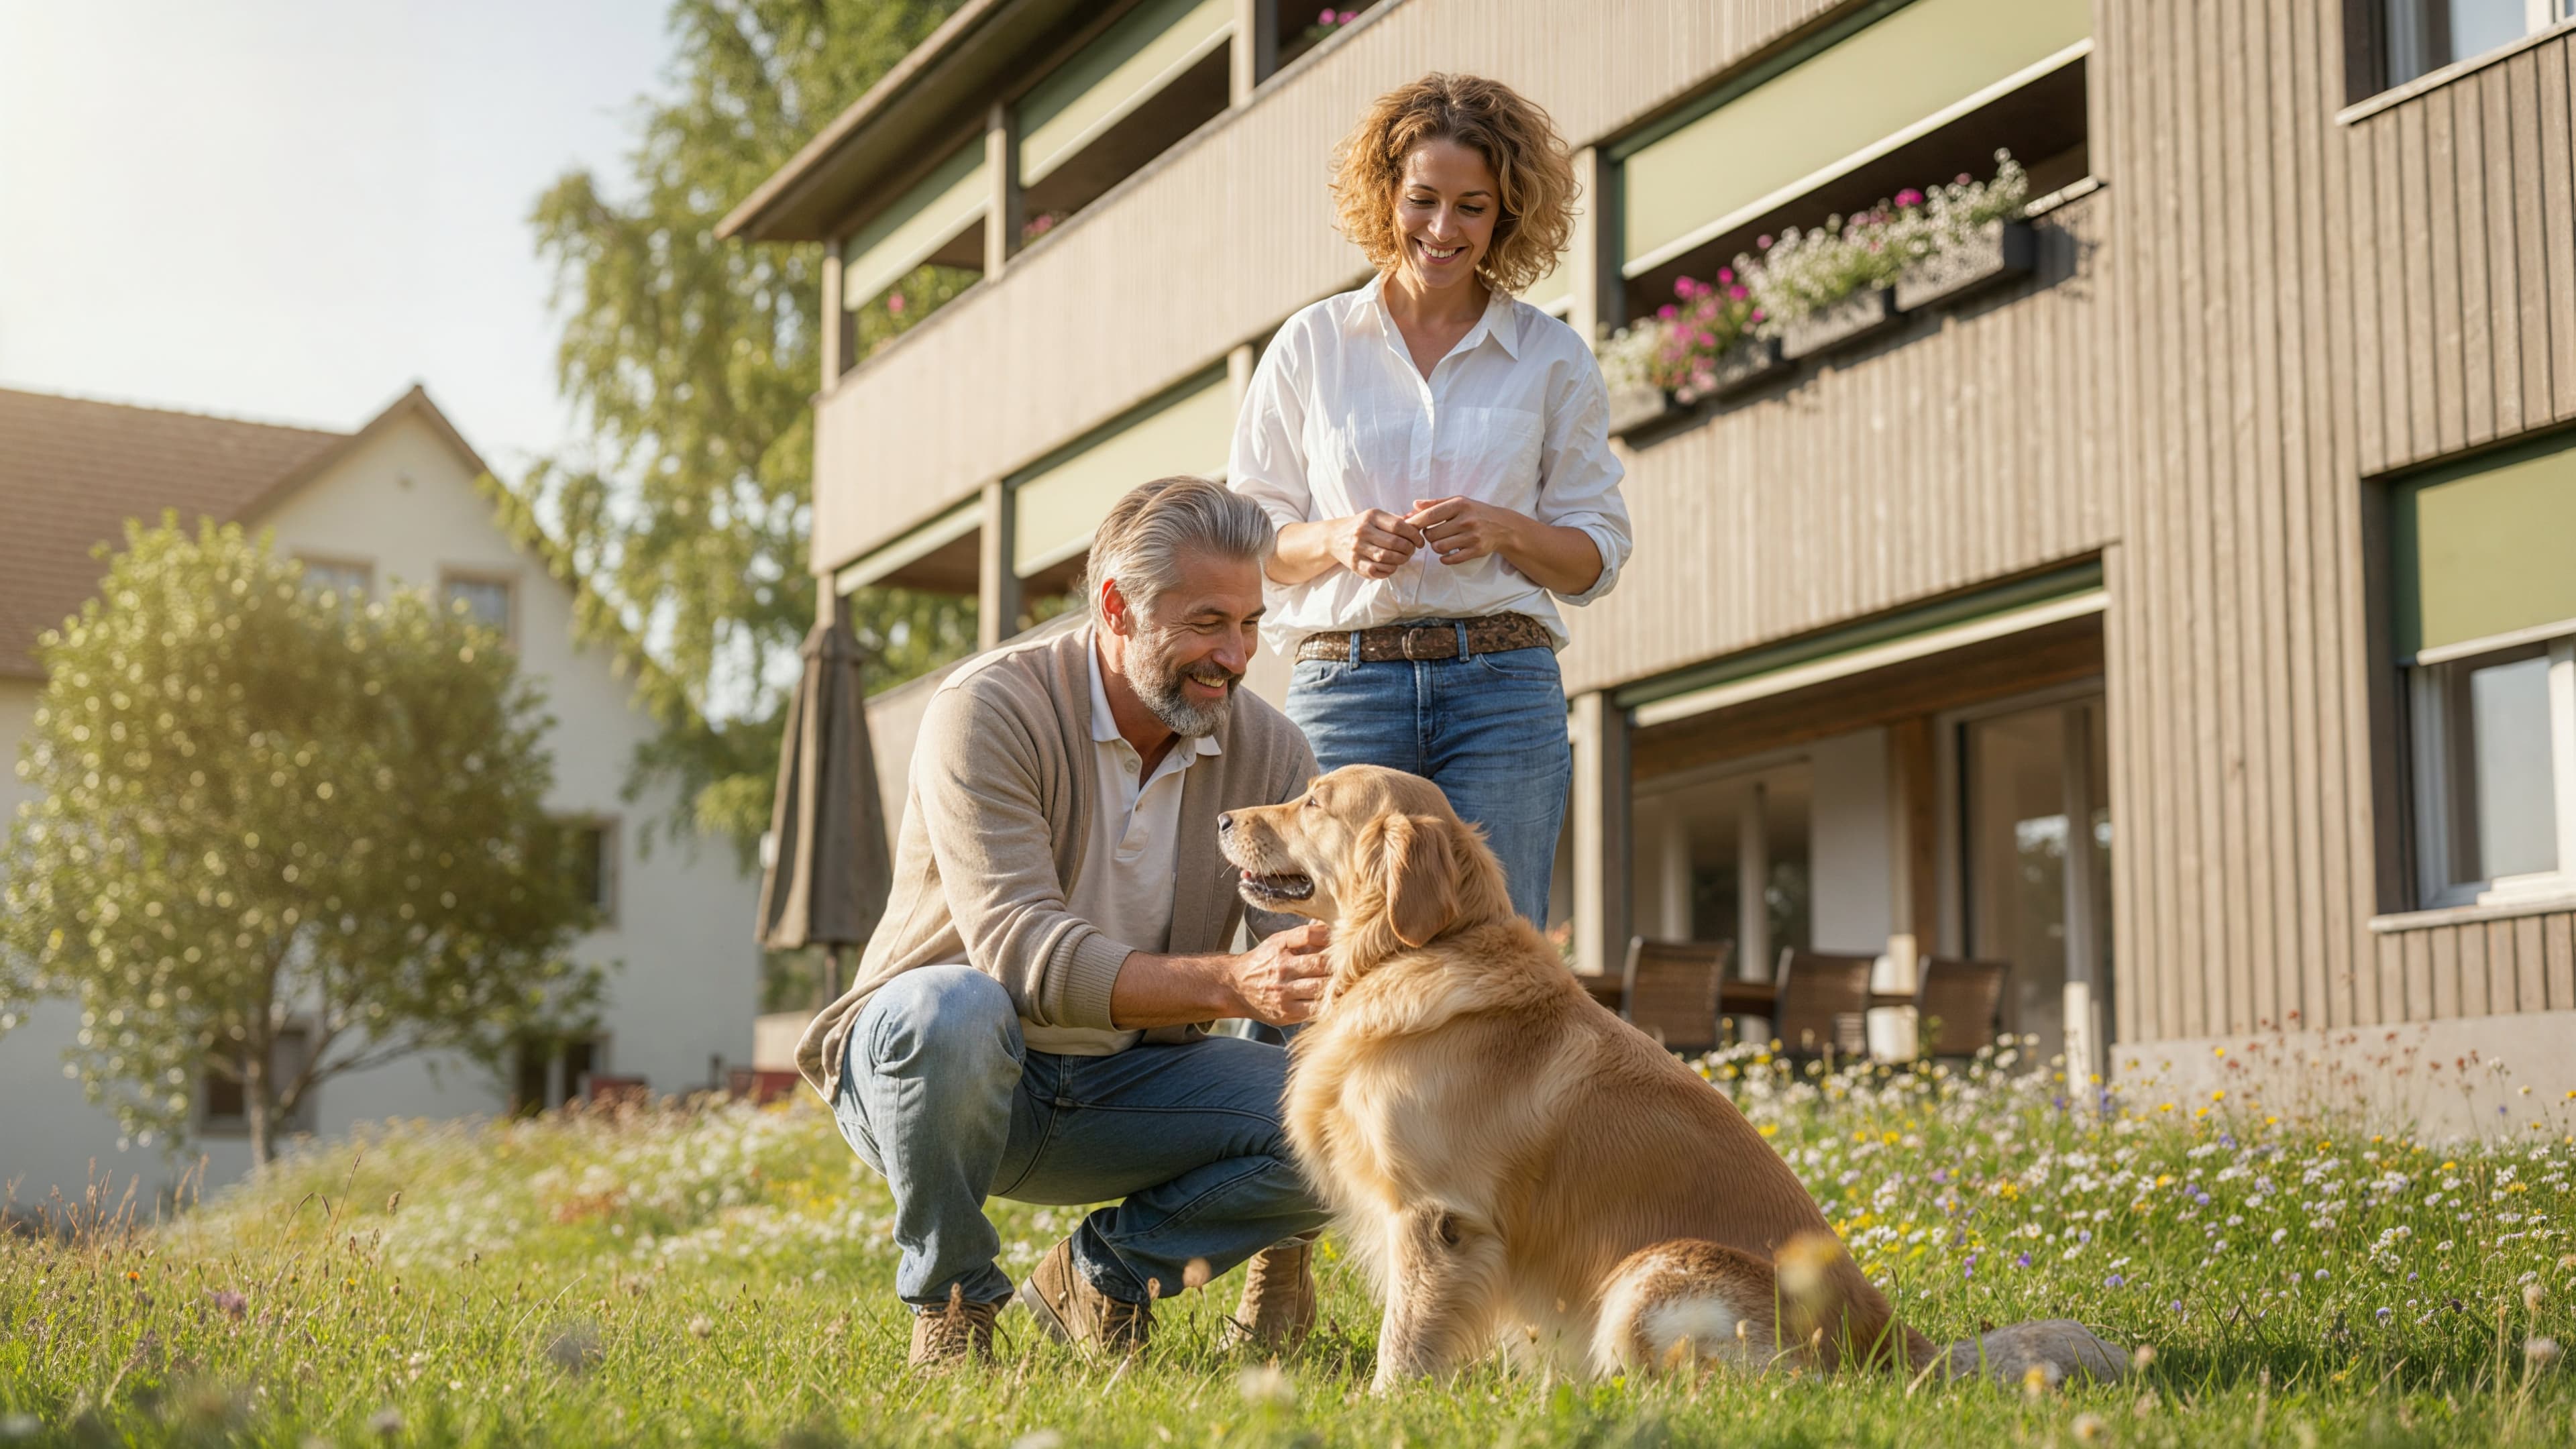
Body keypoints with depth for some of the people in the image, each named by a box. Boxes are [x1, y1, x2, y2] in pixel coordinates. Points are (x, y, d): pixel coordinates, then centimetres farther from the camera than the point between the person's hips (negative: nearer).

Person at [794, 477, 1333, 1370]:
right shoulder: (988, 711, -20)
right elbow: (1019, 951, -31)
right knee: (952, 1009, -39)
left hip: (1126, 1080, 4)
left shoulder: (1268, 750, -3)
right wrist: (1229, 986, -43)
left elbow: (1315, 957, -8)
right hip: (922, 1063, -4)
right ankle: (950, 1297, -12)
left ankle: (1106, 1272, 5)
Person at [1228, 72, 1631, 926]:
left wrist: (1504, 530, -10)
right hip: (1344, 685, 0)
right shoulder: (1311, 345, 10)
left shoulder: (1552, 359, 9)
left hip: (1503, 689, 0)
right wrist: (1336, 539, -10)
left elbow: (1598, 557, 10)